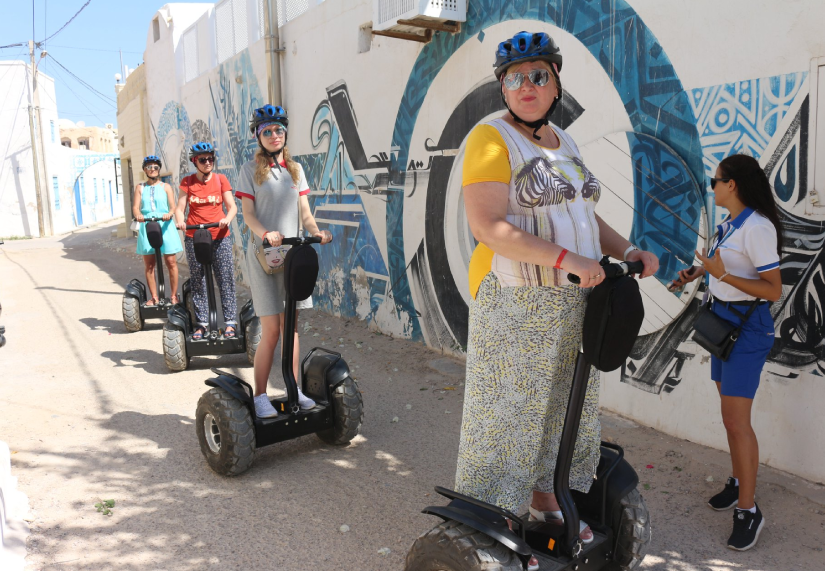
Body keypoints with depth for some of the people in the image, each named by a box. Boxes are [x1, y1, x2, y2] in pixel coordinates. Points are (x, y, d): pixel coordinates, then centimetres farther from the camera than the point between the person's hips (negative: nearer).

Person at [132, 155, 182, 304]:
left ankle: (174, 295, 5)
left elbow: (173, 206, 0)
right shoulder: (140, 187, 14)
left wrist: (169, 214, -23)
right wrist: (138, 215, -20)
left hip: (165, 226, -2)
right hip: (146, 226, 2)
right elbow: (135, 207, 4)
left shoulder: (165, 187, 10)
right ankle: (154, 297, 9)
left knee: (171, 262, -5)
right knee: (149, 264, 1)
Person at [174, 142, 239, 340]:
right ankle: (201, 323, 11)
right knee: (197, 282, 4)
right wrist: (180, 221, -18)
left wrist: (227, 218, -20)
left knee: (226, 280, -3)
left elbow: (232, 207, 1)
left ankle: (230, 322, 2)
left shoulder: (221, 179, 6)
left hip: (220, 237, -1)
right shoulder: (187, 182, 8)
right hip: (194, 238, 1)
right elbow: (179, 208, 3)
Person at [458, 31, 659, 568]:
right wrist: (567, 259, -27)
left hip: (572, 302, 8)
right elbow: (488, 227, -22)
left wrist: (627, 250, 3)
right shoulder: (492, 138, -11)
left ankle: (545, 499, 38)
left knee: (559, 402, 17)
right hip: (517, 301, -8)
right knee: (508, 408, 2)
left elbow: (584, 216, 19)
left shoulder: (562, 142, 13)